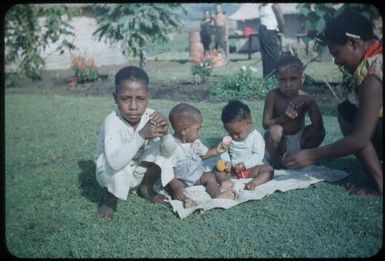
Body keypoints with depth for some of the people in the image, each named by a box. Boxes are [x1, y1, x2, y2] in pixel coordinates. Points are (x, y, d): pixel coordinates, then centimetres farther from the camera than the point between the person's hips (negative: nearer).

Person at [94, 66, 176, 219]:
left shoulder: (150, 117, -19)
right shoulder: (112, 121, -32)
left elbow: (169, 153, -18)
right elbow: (115, 163, -46)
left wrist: (165, 133, -40)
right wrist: (141, 135, -52)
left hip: (138, 172, 5)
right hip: (111, 174, -4)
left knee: (161, 149, -15)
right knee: (115, 166, -36)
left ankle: (145, 187, 8)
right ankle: (111, 198, -5)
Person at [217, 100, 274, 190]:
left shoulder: (256, 137, -8)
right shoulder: (229, 138, 6)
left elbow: (258, 155, -14)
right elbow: (224, 153, 9)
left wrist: (244, 164, -24)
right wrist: (226, 162, -12)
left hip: (252, 168, -3)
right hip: (233, 170, 3)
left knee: (268, 169, -27)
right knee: (219, 173, -19)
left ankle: (254, 182, -45)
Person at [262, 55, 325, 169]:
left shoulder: (305, 98, -12)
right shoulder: (273, 96, -18)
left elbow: (318, 126, -21)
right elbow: (265, 123, -20)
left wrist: (310, 102, -33)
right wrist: (284, 118, -37)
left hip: (298, 141, 4)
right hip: (279, 142, -3)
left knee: (319, 131, -15)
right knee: (274, 130, -33)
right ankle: (275, 160, -5)